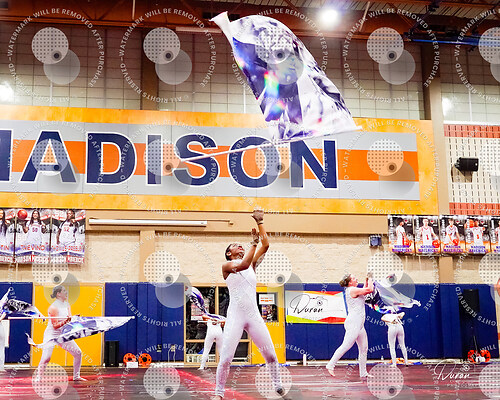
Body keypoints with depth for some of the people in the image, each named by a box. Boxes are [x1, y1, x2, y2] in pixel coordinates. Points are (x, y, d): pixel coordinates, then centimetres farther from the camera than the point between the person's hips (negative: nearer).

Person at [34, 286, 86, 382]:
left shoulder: (67, 305, 5)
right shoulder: (53, 307, -18)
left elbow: (69, 319, 3)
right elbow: (55, 325, -18)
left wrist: (69, 319, -19)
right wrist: (64, 321, -34)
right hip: (51, 334, -7)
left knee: (78, 353, 2)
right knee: (46, 358, -20)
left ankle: (76, 376, 14)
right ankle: (38, 378, -3)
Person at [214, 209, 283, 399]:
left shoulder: (252, 264, 17)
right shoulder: (226, 266, 4)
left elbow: (266, 245, 8)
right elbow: (243, 265, -17)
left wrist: (260, 222, 4)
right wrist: (253, 242, -12)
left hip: (254, 315, 4)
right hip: (235, 316, -4)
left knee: (271, 354, 2)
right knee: (226, 358, -8)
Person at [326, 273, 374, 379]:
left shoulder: (354, 290, 18)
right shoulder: (352, 290, -12)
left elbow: (365, 291, 35)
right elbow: (370, 289, -15)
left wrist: (367, 280, 24)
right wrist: (370, 279, 1)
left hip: (359, 324, 10)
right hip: (353, 323, -10)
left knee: (364, 348, 9)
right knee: (346, 345, -11)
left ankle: (363, 373, 12)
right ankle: (330, 365, -5)